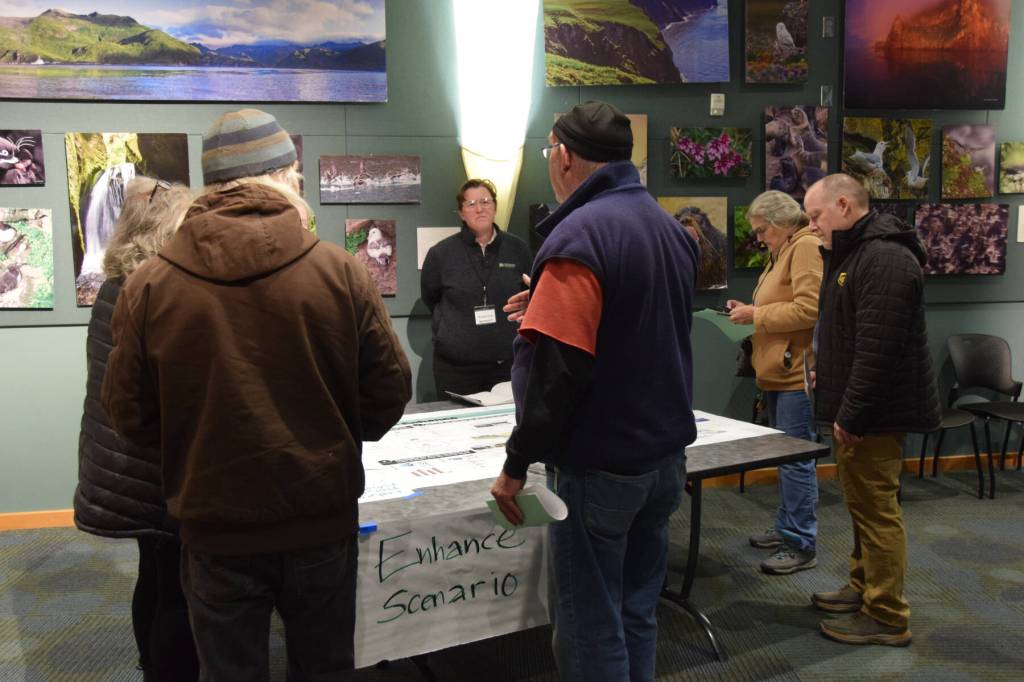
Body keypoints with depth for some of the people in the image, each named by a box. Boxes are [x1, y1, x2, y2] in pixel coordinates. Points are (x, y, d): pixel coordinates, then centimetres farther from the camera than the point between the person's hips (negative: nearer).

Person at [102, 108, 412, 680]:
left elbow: (131, 415, -1)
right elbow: (390, 392, -5)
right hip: (323, 521, 0)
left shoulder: (148, 286, -10)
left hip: (216, 528, 0)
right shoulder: (343, 273, -12)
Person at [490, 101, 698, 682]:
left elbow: (555, 369, -23)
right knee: (638, 612, 18)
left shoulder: (580, 234, -17)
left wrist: (518, 463, -14)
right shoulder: (672, 228, 9)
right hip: (667, 457, 8)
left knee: (591, 625, 4)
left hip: (600, 465, -8)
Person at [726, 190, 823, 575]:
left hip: (798, 372, -10)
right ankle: (786, 528, 28)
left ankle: (802, 545, 2)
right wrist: (750, 311, 8)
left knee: (796, 457, -6)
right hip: (779, 371, 10)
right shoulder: (782, 252, 19)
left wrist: (756, 315, -15)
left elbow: (808, 309, -22)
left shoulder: (807, 247, -13)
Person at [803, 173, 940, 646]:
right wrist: (841, 406, 20)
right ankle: (862, 588, 31)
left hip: (873, 412, -11)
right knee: (862, 501, 18)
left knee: (875, 506, -4)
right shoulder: (853, 254, 17)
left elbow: (877, 348, -26)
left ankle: (887, 617, 5)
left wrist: (852, 414, -23)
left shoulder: (885, 258, -19)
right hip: (858, 407, 11)